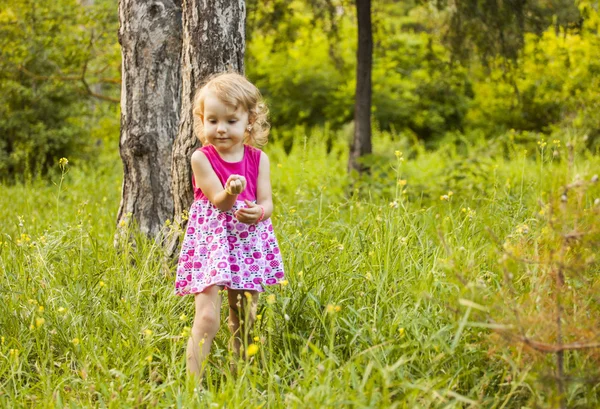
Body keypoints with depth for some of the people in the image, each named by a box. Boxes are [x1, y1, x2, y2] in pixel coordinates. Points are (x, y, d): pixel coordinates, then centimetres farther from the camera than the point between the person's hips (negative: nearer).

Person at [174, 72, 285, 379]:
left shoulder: (258, 159, 3)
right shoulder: (201, 158, -6)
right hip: (211, 240, -4)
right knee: (207, 317, -15)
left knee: (244, 321, 12)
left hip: (249, 242, 4)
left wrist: (257, 212, -24)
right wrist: (230, 193, -36)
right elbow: (219, 202, -14)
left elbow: (267, 203, -1)